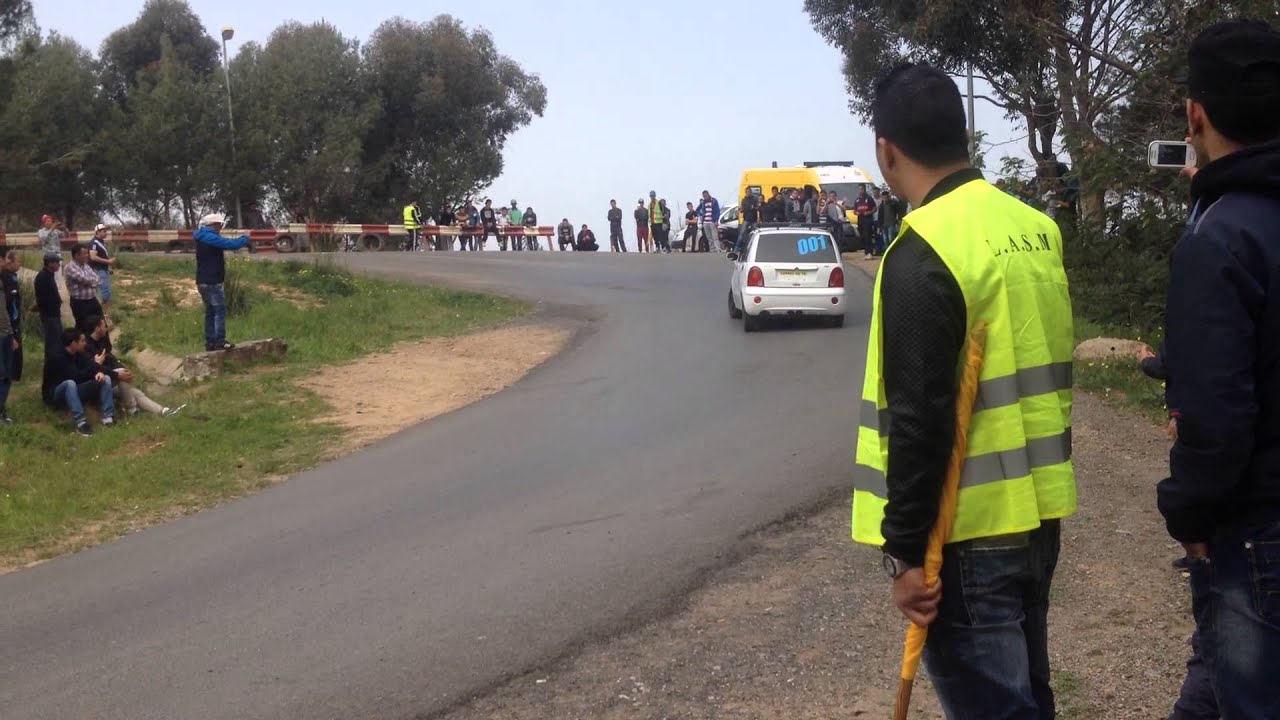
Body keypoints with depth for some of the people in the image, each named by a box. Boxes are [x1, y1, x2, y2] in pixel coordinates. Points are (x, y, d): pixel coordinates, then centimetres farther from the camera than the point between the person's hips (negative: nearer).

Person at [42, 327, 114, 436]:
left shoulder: (79, 353, 0)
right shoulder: (57, 357, -24)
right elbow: (77, 377, -29)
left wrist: (99, 372, -30)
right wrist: (96, 364, -20)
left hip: (75, 391, 7)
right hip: (55, 395, -7)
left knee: (105, 378, -9)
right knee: (70, 383, -40)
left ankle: (108, 417, -24)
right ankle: (80, 422, -46)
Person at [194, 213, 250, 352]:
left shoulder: (204, 238, 16)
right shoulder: (210, 237, -17)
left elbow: (224, 243, 22)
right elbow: (230, 244, -22)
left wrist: (241, 242, 8)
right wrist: (245, 239, -5)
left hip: (204, 282, 10)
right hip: (212, 282, -10)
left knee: (211, 312, 12)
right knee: (220, 310, -7)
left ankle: (210, 342, 13)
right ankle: (219, 341, -10)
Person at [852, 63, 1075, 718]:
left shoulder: (923, 254, -18)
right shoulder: (1035, 229, 6)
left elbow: (919, 419, -21)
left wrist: (906, 549, -15)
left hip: (968, 534, -8)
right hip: (1038, 514, 8)